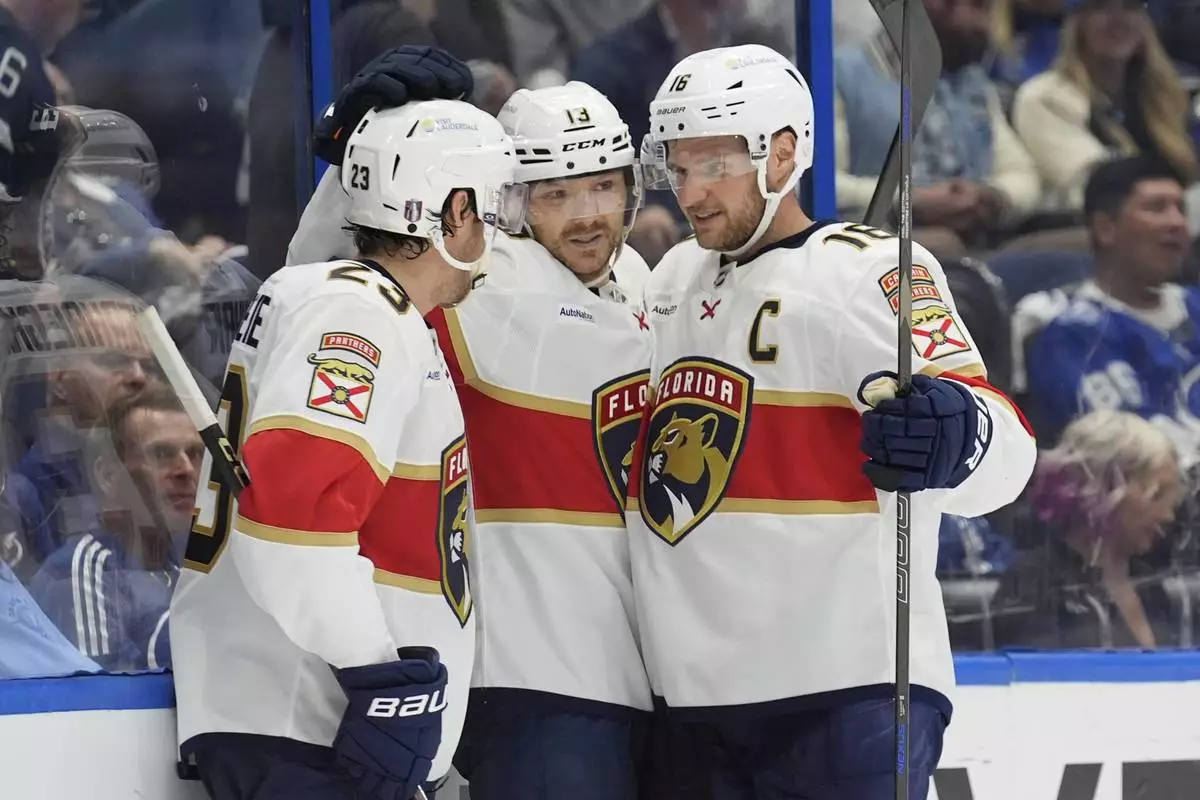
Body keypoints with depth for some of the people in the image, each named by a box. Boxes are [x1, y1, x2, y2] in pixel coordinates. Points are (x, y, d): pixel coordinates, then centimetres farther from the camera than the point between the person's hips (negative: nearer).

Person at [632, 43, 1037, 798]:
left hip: (850, 687, -8)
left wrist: (953, 437, -43)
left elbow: (1001, 450, -21)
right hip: (696, 697, 8)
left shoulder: (868, 272, -8)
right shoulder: (672, 281, 16)